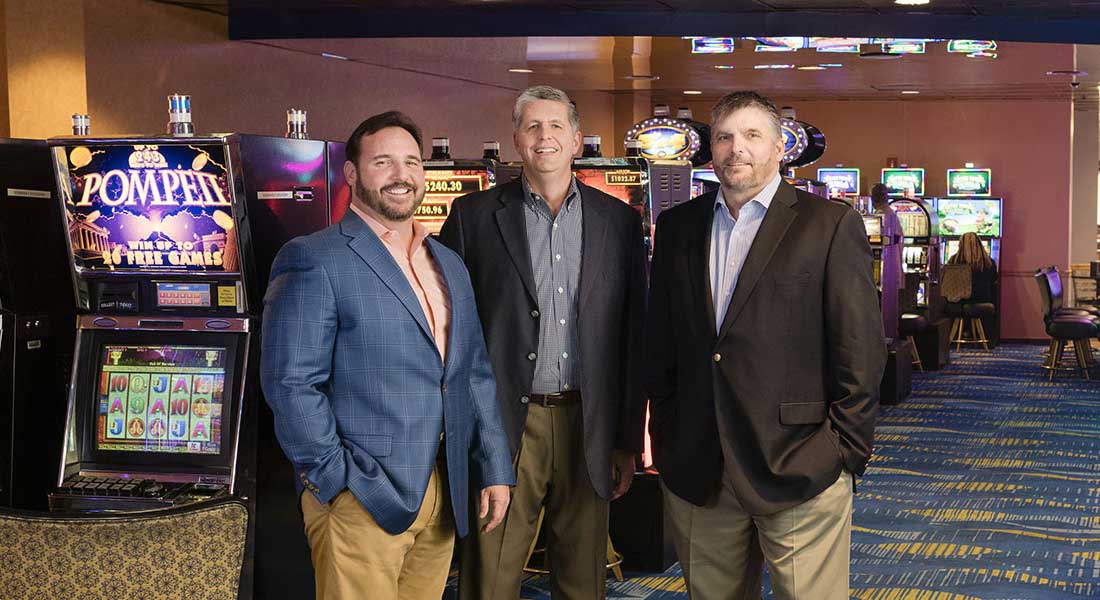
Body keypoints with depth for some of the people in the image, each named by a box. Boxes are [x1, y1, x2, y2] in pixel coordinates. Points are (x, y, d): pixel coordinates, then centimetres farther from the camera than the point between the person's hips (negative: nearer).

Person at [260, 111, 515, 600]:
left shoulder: (448, 265, 16)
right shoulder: (314, 261, -8)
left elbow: (475, 374, 17)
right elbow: (291, 384, -14)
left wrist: (495, 469, 11)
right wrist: (341, 484, -16)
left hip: (442, 497, 7)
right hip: (362, 499, -6)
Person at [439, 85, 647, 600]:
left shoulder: (619, 222, 8)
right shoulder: (474, 216, 3)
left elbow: (633, 337, 8)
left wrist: (629, 442, 6)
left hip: (587, 428, 2)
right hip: (504, 426, -2)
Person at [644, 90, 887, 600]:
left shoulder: (831, 226, -2)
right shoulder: (677, 227, 11)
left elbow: (861, 352, -4)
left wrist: (844, 455, -7)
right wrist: (664, 441, 10)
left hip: (800, 476, -4)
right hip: (694, 475, 4)